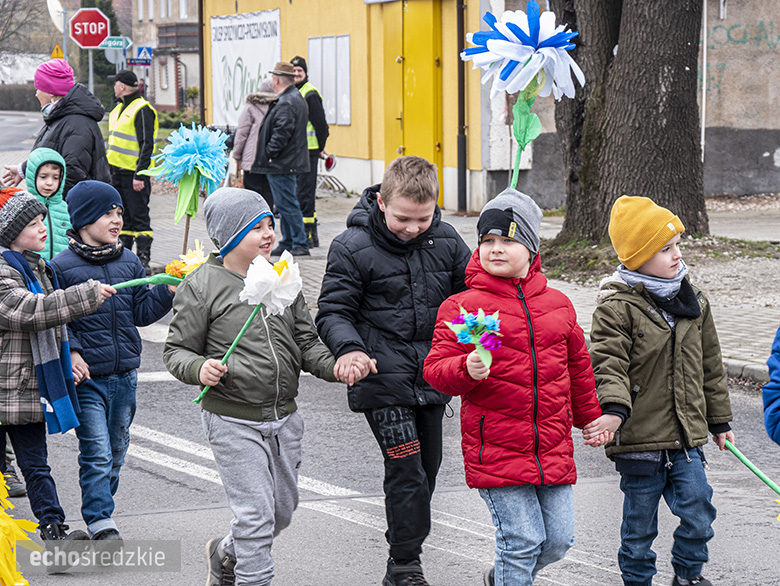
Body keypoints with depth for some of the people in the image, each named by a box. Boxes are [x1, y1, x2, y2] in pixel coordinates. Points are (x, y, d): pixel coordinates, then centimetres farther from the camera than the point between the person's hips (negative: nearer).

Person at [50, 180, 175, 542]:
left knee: (116, 451, 15)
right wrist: (71, 352, -19)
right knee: (96, 452, -10)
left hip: (125, 374, 6)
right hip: (86, 376, -6)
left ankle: (98, 509, 30)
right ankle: (101, 522, -5)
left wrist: (168, 291, -4)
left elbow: (141, 313, 11)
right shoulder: (62, 267, -8)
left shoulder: (129, 262, 8)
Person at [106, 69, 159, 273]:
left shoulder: (142, 110, -13)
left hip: (134, 174, -9)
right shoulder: (119, 109, 17)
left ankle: (143, 261, -5)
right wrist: (109, 170, 23)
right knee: (123, 218, 13)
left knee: (139, 218, -6)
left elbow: (147, 145, -18)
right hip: (118, 172, 9)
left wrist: (140, 175, -22)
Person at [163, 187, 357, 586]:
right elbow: (176, 350, -4)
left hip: (284, 418, 6)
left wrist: (333, 366, -10)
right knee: (255, 516, -9)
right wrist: (199, 369, -27)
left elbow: (305, 341, 10)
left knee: (282, 510, 17)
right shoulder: (202, 287, -8)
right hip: (233, 421, -6)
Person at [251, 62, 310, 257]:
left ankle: (300, 244, -5)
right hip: (292, 162, 11)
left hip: (282, 164, -11)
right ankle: (288, 243, 21)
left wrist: (268, 154, -15)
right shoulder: (296, 98, 15)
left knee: (287, 204, -7)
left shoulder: (286, 103, -18)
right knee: (285, 204, 15)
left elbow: (282, 133, -24)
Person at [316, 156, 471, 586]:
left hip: (432, 377, 5)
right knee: (406, 468, -10)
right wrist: (349, 348, -26)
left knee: (427, 466, 14)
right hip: (383, 378, -5)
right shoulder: (352, 248, -11)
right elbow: (333, 312, -7)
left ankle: (407, 547, 32)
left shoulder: (446, 241, 1)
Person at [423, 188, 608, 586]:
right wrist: (467, 370, -26)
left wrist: (591, 419, 27)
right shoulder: (462, 307, -4)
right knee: (523, 540, -7)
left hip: (554, 449, 5)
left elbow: (578, 367, 22)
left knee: (558, 540, 9)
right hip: (496, 449, -5)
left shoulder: (558, 306, 9)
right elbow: (435, 370, -6)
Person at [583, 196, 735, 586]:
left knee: (698, 510, -3)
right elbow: (608, 363, -18)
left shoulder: (694, 303, 9)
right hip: (639, 440, -4)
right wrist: (615, 410, -36)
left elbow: (709, 365, 18)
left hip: (686, 437, 4)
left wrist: (719, 419, 22)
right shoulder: (617, 307, -11)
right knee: (640, 523, 7)